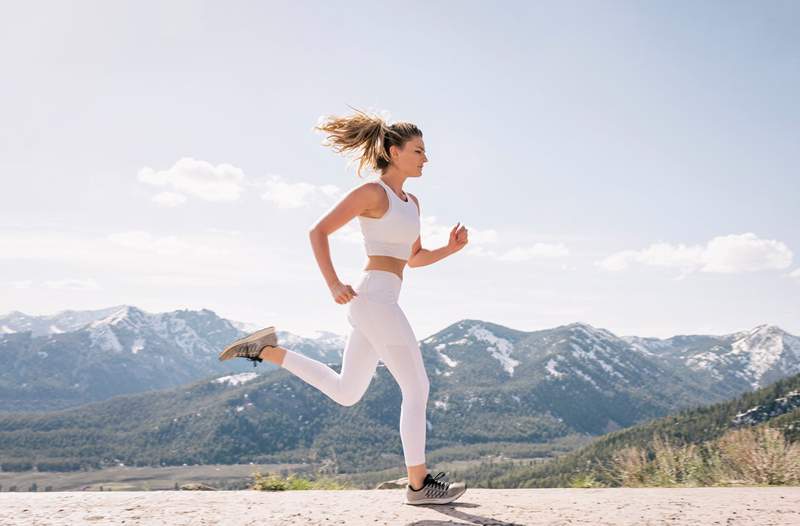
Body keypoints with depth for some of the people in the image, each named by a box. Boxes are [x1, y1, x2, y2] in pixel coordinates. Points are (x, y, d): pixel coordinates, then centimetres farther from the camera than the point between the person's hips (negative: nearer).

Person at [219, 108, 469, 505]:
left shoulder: (410, 201, 19)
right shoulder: (372, 191, -7)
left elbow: (414, 258, 26)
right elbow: (318, 231, -8)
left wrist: (450, 248, 8)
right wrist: (333, 285, -15)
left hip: (377, 303, 10)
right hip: (373, 297, -10)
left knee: (345, 393, 16)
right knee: (417, 388, -4)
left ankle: (266, 350, 17)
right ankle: (418, 484, 4)